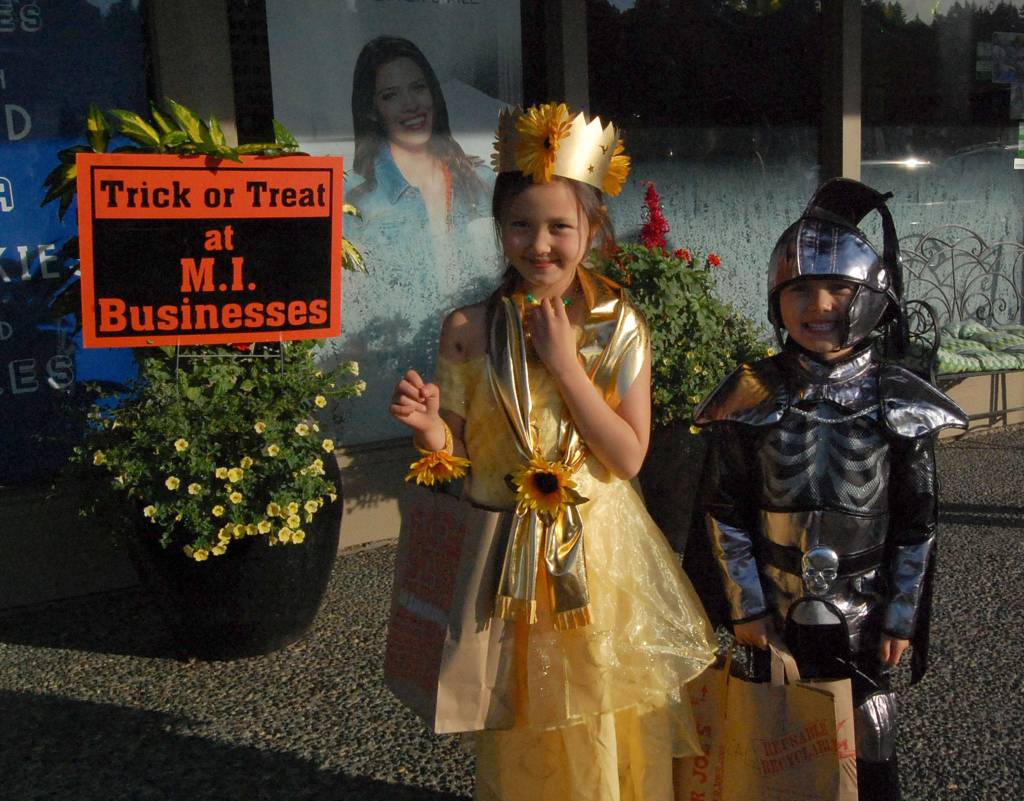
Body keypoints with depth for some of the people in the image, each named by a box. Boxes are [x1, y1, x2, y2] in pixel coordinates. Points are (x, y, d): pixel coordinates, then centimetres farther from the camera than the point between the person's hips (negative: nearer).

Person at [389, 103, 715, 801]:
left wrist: (565, 363, -16)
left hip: (599, 555, 0)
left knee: (604, 734, 13)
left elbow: (629, 457, -10)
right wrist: (431, 429, -22)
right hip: (509, 561, 0)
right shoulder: (470, 329, -6)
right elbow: (458, 453, 0)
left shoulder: (619, 326, -5)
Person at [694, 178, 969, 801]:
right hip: (779, 611, 1)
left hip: (864, 614, 0)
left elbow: (918, 522, -2)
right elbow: (727, 512, -3)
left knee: (871, 749, 10)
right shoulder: (753, 397, -7)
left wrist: (901, 613, -4)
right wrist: (746, 604, -5)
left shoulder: (898, 400, -7)